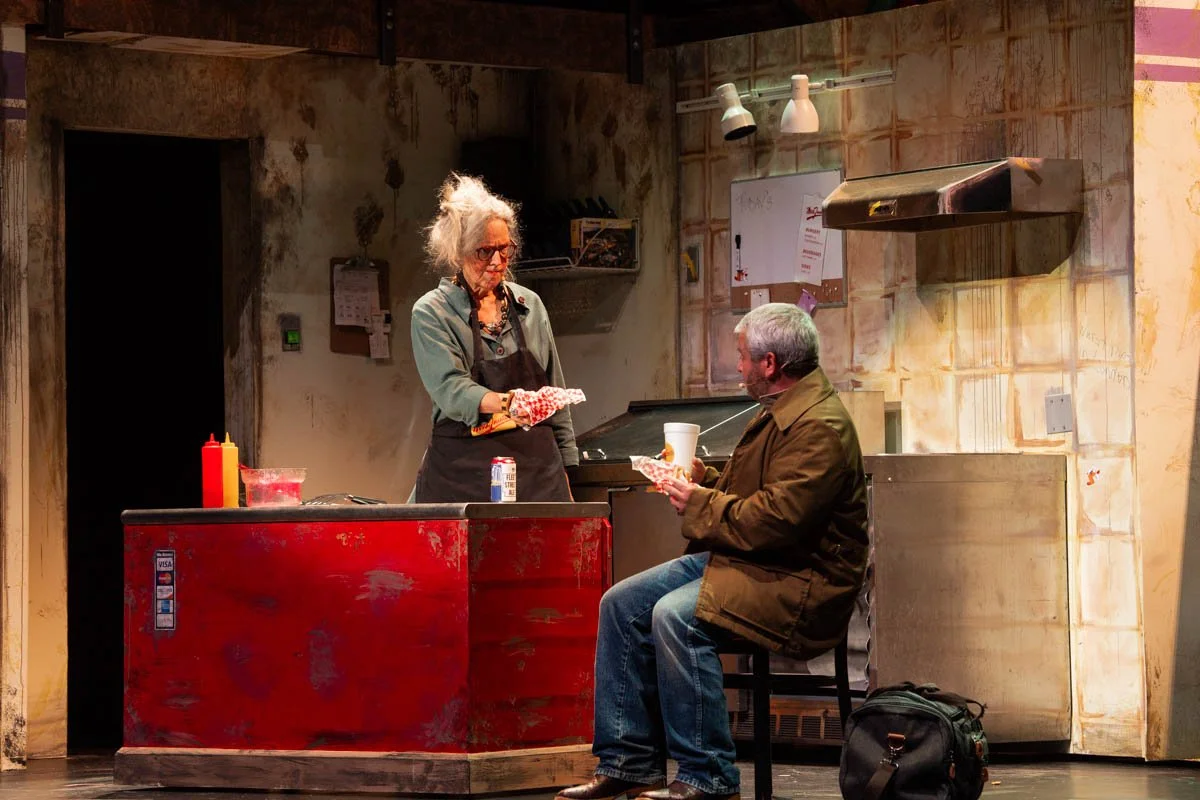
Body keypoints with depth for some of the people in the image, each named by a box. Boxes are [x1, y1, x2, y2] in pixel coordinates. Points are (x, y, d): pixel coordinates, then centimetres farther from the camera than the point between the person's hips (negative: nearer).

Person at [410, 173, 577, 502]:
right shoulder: (431, 314, -1)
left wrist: (564, 469, 14)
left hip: (537, 467, 3)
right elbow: (449, 388, -16)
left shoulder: (529, 305, 13)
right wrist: (504, 403, -34)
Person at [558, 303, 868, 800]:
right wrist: (701, 479, 10)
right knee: (621, 604, 0)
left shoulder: (820, 427, -18)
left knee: (675, 616, -31)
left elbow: (777, 520, -26)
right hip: (744, 560, 11)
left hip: (798, 582, -11)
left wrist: (701, 504, -14)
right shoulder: (779, 412, 17)